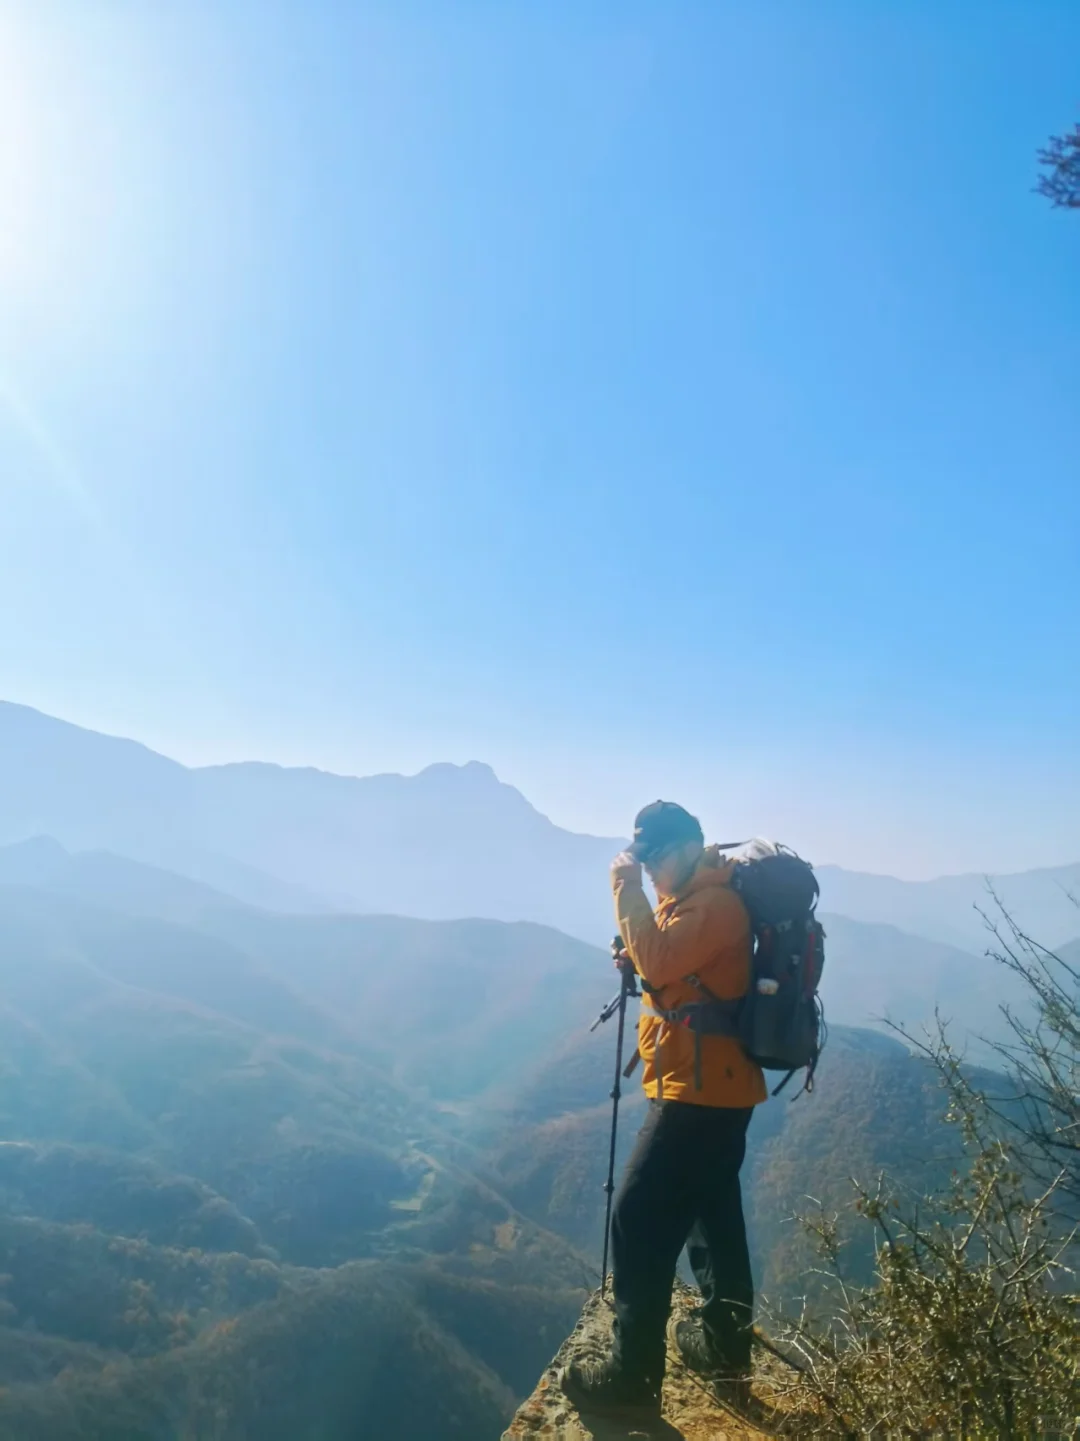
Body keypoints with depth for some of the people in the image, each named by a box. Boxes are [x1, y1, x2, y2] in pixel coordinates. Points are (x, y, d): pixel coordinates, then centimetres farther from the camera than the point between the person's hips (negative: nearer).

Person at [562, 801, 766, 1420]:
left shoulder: (715, 904, -17)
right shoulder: (696, 900, 15)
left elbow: (658, 963, -29)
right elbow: (667, 968, 20)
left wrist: (628, 887, -22)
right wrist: (634, 955, 1)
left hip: (698, 1090, -11)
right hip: (715, 1089, 11)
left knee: (640, 1221, -7)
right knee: (713, 1218, 18)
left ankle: (634, 1375, 0)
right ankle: (726, 1349, 31)